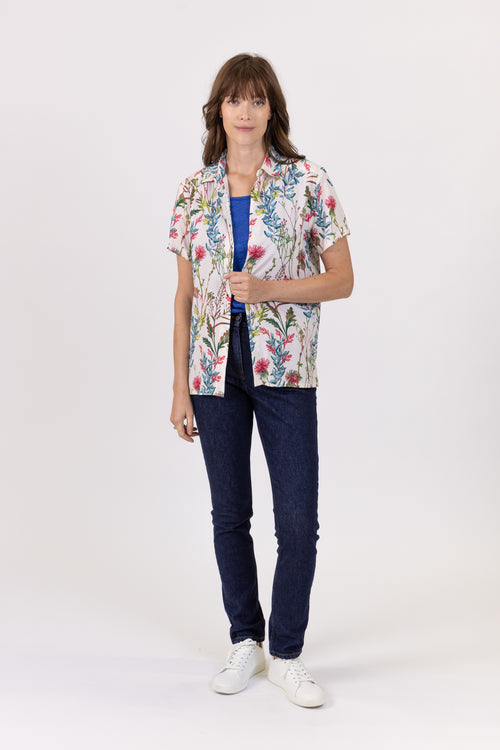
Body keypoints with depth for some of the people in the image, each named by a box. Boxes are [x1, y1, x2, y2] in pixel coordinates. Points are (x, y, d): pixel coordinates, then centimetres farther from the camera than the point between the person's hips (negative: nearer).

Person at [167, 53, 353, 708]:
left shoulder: (308, 183, -1)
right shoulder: (195, 191, 7)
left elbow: (343, 280, -1)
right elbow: (186, 294, 8)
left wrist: (268, 288, -16)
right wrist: (180, 387, 4)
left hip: (284, 366, -2)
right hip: (216, 368, 3)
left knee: (298, 521, -1)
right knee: (229, 514, 10)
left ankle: (286, 654, 16)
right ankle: (245, 641, 27)